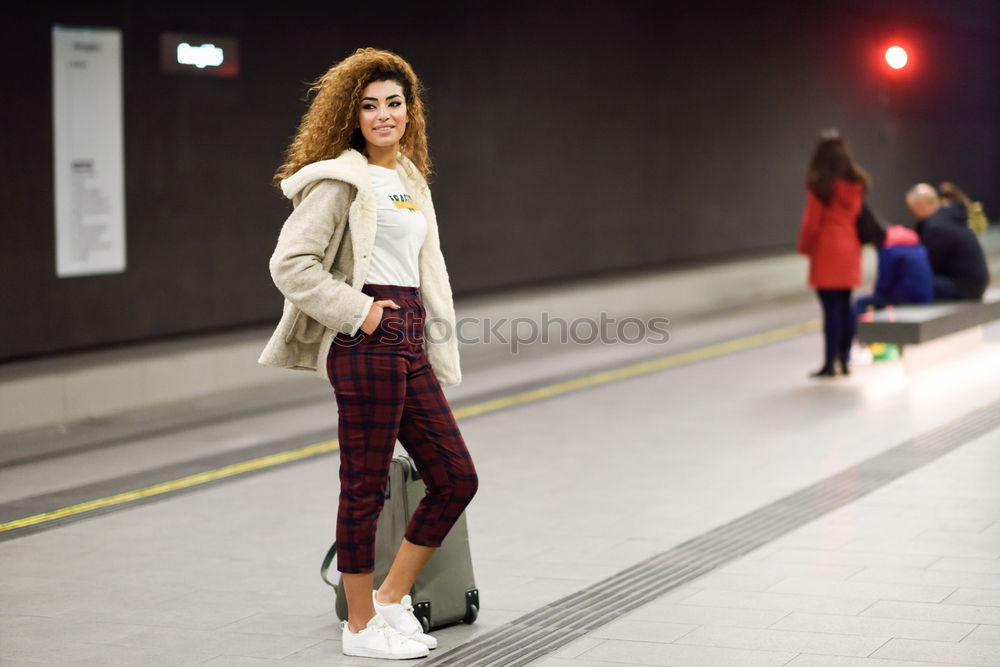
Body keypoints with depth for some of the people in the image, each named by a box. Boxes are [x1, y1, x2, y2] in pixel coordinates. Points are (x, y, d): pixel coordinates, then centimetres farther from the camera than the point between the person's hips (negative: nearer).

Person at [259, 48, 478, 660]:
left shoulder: (410, 178, 18)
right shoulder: (341, 179, -7)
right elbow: (290, 264, -14)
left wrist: (439, 361, 19)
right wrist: (356, 312, -14)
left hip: (409, 342, 9)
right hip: (366, 345, -8)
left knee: (456, 477, 9)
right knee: (366, 486, 0)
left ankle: (392, 598, 22)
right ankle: (361, 626, 12)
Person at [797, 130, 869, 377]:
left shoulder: (820, 184, -12)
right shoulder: (856, 181, 5)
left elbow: (812, 221, -8)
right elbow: (860, 214, 9)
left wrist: (806, 247, 5)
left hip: (826, 250, -6)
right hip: (850, 247, 6)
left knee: (831, 306, -6)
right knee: (845, 304, 11)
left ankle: (830, 362, -5)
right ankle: (845, 359, 13)